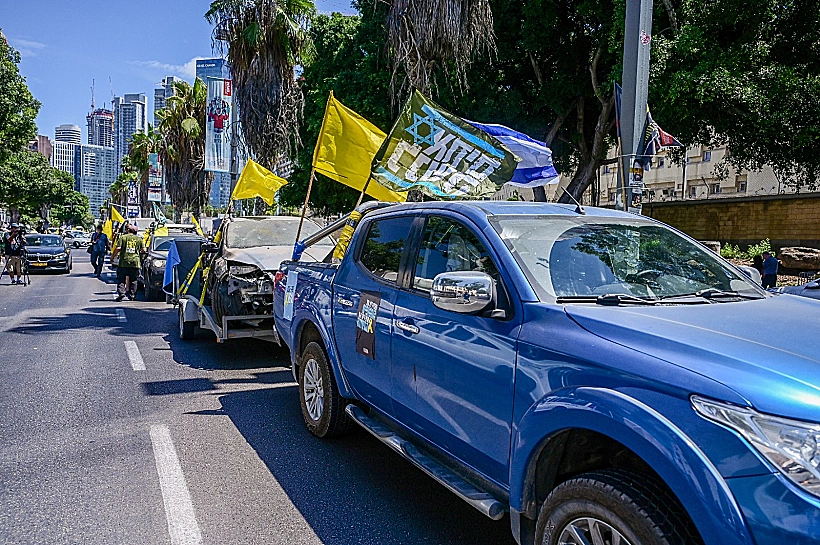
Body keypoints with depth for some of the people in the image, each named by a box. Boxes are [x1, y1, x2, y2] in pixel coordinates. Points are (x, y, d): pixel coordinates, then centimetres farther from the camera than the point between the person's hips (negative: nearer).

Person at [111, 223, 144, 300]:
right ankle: (132, 295, 7)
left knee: (121, 279, 5)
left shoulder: (122, 237, 1)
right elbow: (143, 250, 5)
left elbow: (118, 248, -7)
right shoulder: (139, 239, 8)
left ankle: (121, 292, -9)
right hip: (135, 262, 2)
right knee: (133, 280, 9)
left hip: (124, 261, -2)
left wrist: (112, 256, 5)